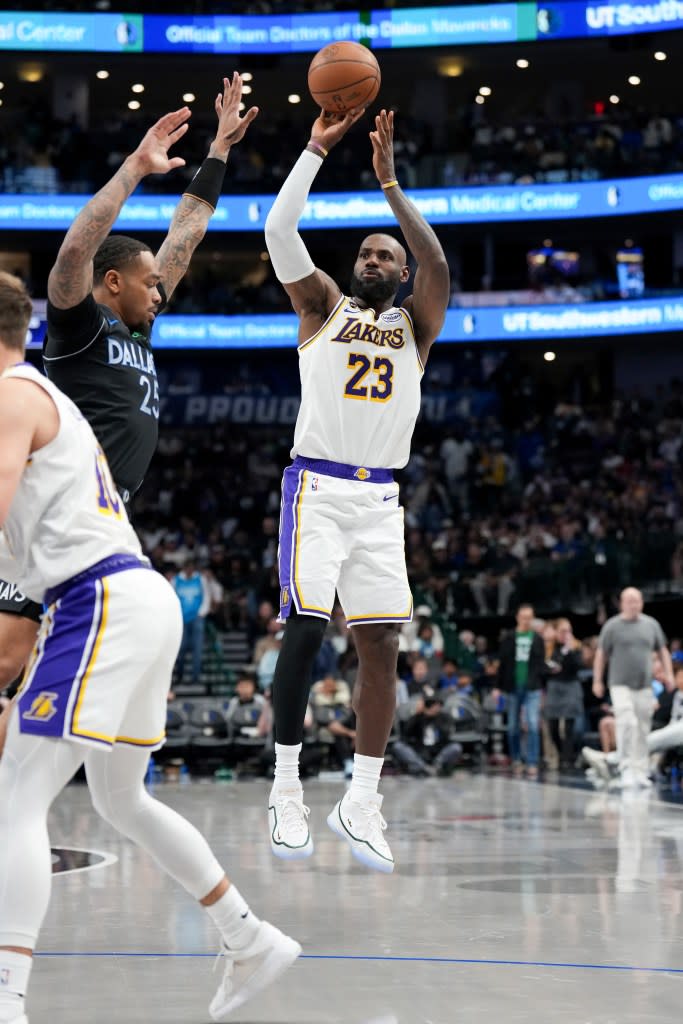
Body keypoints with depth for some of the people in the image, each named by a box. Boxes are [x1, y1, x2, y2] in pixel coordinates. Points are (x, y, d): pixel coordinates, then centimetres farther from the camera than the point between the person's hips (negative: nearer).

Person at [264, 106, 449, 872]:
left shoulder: (415, 322, 13)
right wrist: (317, 148, -6)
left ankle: (361, 802, 4)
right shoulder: (323, 305, 11)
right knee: (304, 631, -12)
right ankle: (286, 788, -2)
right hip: (317, 486, -2)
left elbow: (438, 263, -8)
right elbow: (279, 231, -3)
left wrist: (389, 183, -11)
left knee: (381, 645, -3)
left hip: (379, 498, 2)